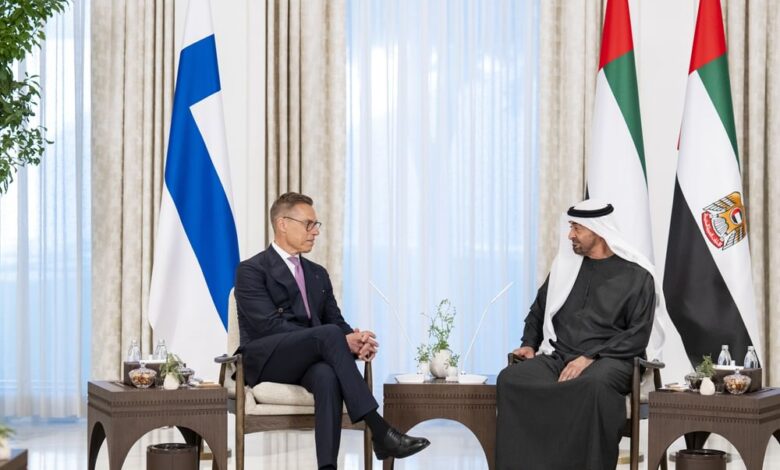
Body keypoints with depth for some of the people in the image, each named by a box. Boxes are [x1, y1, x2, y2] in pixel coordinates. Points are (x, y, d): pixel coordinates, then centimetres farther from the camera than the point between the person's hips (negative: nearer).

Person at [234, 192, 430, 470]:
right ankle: (379, 431, -36)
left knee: (328, 376, -35)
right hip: (266, 361, -5)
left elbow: (336, 320, 12)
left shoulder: (318, 274, 21)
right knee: (329, 334, -33)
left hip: (308, 362, 5)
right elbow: (271, 326, -15)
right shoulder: (251, 270, -2)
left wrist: (356, 339, -16)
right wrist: (341, 341, -21)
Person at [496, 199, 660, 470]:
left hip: (607, 360, -4)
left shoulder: (636, 275, 3)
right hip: (557, 356, 4)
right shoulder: (565, 265, 17)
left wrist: (590, 357, -15)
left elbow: (638, 336, -4)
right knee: (511, 379, -29)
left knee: (596, 385, -42)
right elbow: (538, 310, 28)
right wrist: (530, 344, 8)